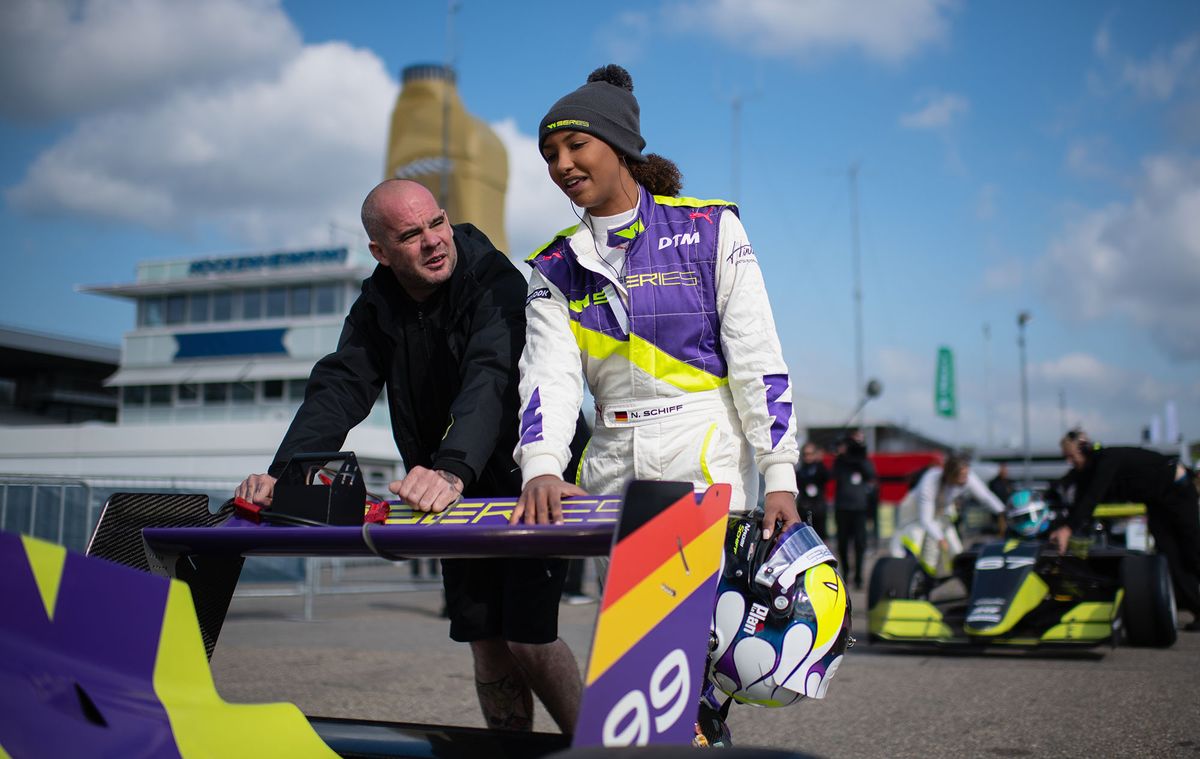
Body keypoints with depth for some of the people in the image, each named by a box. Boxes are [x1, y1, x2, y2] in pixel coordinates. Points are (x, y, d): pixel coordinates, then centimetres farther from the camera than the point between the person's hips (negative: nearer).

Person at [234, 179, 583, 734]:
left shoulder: (494, 281, -20)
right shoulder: (377, 307, -2)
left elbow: (490, 381, -36)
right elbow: (338, 388, -14)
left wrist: (452, 470, -53)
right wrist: (284, 474, -31)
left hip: (524, 477, -5)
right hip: (457, 495, 6)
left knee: (527, 635, -10)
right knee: (485, 640, 6)